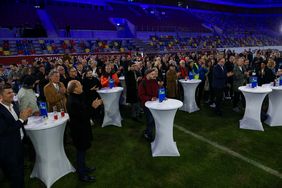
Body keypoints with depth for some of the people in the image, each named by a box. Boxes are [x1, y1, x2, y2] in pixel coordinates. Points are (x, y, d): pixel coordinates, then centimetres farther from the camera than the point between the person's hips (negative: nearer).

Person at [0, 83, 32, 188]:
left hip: (19, 145, 7)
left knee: (20, 174, 23)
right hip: (9, 150, -7)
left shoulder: (14, 106, 3)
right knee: (16, 179, 9)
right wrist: (21, 119, -25)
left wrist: (25, 117, -10)